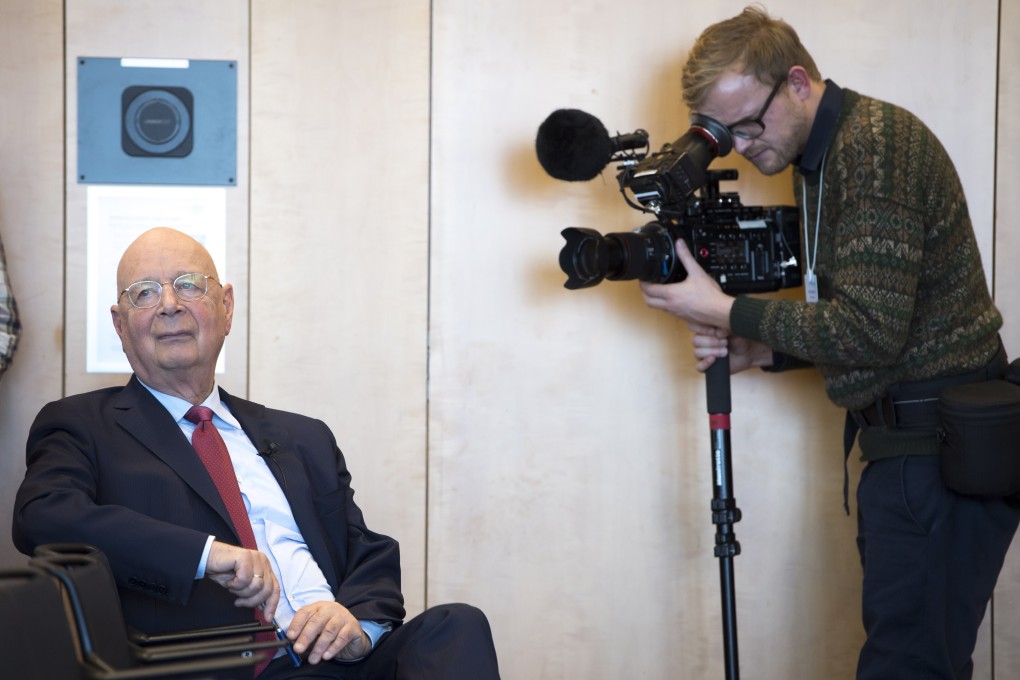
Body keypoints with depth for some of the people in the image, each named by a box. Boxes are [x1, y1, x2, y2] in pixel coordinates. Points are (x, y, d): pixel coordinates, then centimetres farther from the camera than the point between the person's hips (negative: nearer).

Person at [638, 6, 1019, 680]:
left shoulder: (877, 144, -15)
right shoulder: (827, 155, 15)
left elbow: (870, 329, -21)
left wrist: (724, 310, -14)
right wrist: (760, 350, 5)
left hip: (939, 450, -10)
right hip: (909, 444, 10)